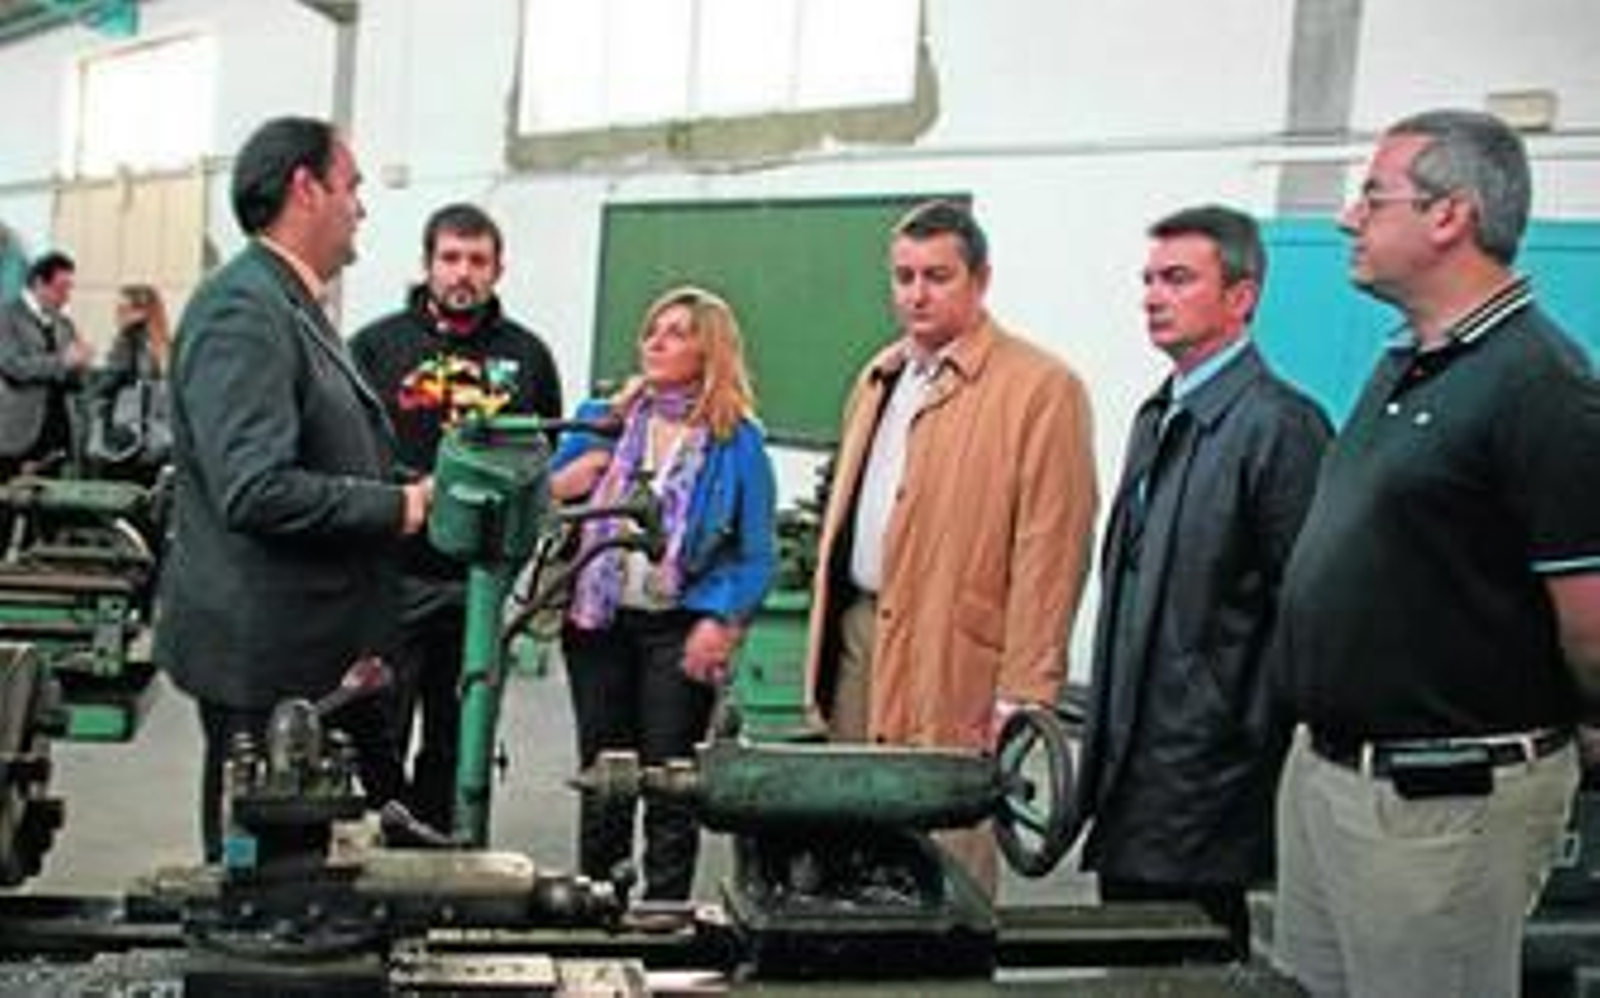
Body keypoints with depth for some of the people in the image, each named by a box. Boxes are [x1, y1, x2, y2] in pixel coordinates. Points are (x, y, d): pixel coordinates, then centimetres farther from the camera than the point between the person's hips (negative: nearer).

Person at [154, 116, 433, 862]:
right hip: (265, 654, -9)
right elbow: (256, 489, -27)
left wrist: (411, 491, 11)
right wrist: (399, 508, -17)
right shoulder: (241, 310, -17)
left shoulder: (291, 306, 15)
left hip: (320, 647, 10)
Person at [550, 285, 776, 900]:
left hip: (681, 630, -3)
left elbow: (757, 554, -2)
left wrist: (721, 623, -13)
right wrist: (565, 482, -11)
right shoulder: (601, 420, 8)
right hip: (597, 621, 3)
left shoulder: (737, 440, -1)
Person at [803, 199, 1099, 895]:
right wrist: (824, 641, 16)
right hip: (855, 629, 7)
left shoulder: (1040, 388, -8)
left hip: (946, 658, -7)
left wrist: (1021, 697, -15)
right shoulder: (880, 378, 18)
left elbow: (1047, 554, -12)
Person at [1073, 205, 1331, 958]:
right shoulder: (1157, 418, 15)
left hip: (1204, 781, -9)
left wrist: (1252, 747, -15)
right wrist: (1105, 741, 17)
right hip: (1130, 776, 9)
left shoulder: (1279, 424, -14)